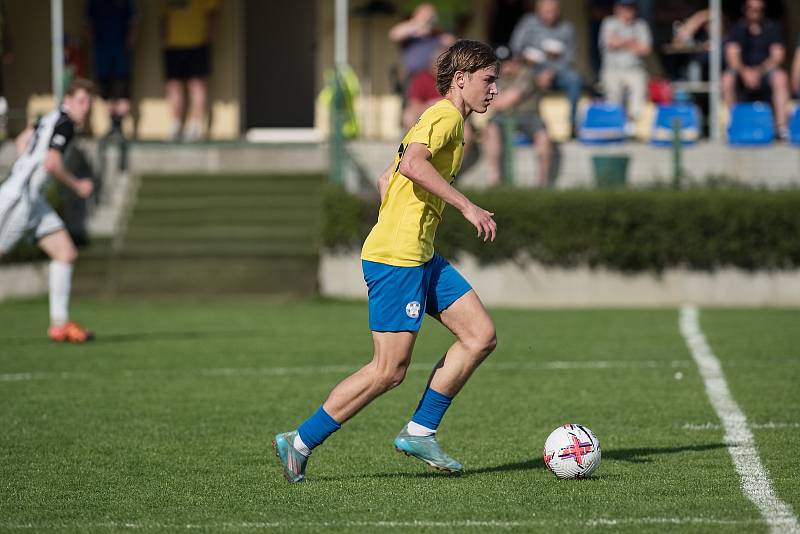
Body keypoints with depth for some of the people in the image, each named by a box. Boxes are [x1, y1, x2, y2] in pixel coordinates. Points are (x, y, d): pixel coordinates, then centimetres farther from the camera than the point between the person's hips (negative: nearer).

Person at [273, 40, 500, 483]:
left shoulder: (448, 120, 21)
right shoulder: (446, 115, -10)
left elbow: (386, 180, 26)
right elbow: (412, 164, -29)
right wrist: (467, 206, -26)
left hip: (421, 257, 10)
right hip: (397, 259, -10)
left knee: (481, 336, 5)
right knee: (389, 370, -8)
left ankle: (419, 431, 9)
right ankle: (300, 443, 2)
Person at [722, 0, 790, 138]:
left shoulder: (772, 28, 3)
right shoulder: (737, 29, 2)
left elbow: (777, 55, -4)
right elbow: (732, 54, -9)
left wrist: (759, 71, -19)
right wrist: (745, 71, -28)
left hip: (765, 69, 0)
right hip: (742, 70, 0)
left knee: (780, 78, -33)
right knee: (727, 79, -32)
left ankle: (781, 125, -33)